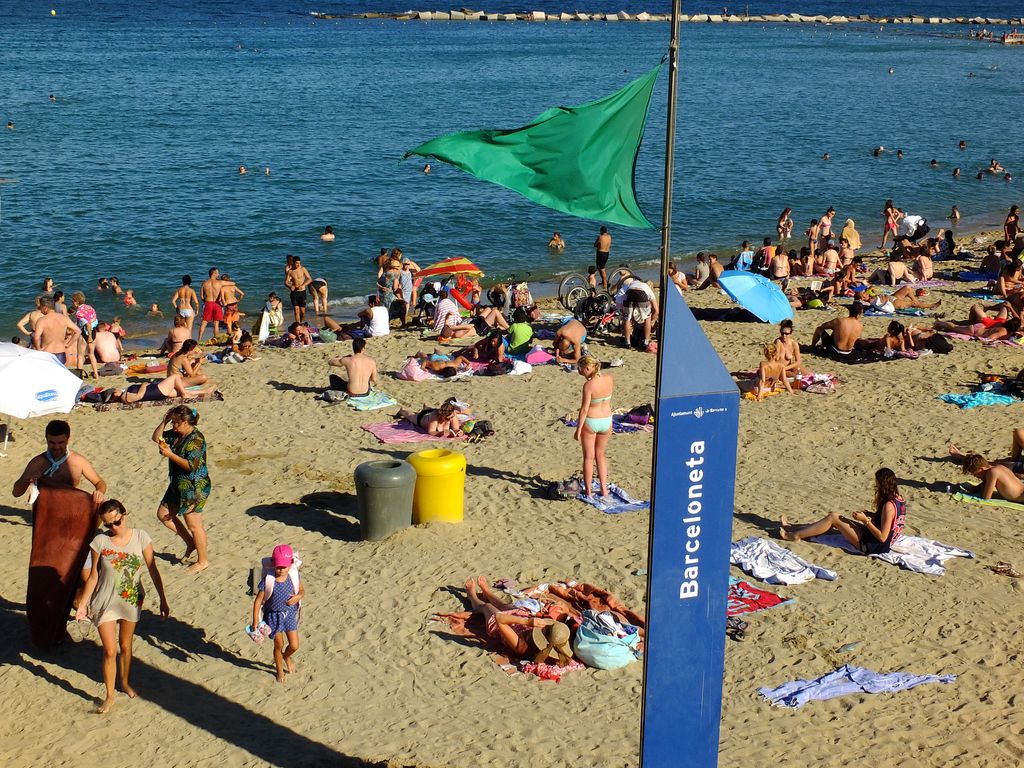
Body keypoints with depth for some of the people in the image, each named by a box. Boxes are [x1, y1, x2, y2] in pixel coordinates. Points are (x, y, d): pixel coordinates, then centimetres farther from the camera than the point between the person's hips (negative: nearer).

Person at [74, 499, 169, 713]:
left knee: (125, 646, 19)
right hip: (105, 603, -1)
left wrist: (163, 599, -1)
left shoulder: (140, 537, -11)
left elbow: (153, 570, -4)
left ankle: (126, 683, 42)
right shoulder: (100, 541, -12)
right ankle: (109, 696, 15)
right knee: (110, 651, -1)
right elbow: (94, 576, -3)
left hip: (132, 601, 1)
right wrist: (82, 604, -3)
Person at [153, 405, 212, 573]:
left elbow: (191, 465, -29)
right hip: (178, 485, 10)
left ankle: (202, 561, 17)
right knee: (163, 515, 18)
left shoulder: (195, 439, -23)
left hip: (194, 487, -10)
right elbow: (156, 438, 12)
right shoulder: (176, 434, 4)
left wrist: (170, 454, -26)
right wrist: (164, 422, -3)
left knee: (194, 526, 1)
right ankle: (190, 543, 29)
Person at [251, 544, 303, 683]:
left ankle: (286, 657, 44)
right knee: (279, 645, 12)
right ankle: (280, 671, 39)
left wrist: (298, 596, -20)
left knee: (294, 646, 6)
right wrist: (255, 621, -14)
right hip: (274, 616, -2)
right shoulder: (268, 580, -21)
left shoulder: (293, 576, -12)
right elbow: (258, 600, -14)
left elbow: (302, 590, 5)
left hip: (290, 614, 2)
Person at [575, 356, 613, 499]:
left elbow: (584, 409, -20)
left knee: (588, 457, 10)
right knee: (600, 455, 22)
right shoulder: (609, 379, -5)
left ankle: (588, 491, 16)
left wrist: (578, 430, -14)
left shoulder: (588, 385, -22)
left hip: (590, 422, -5)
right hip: (606, 421, 6)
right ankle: (604, 489, 22)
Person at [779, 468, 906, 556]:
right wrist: (871, 514, 6)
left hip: (872, 546, -9)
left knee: (834, 517, -6)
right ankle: (792, 527, 21)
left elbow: (882, 537, -25)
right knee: (834, 517, 12)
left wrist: (865, 520, -19)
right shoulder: (898, 500, 3)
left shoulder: (889, 506, -25)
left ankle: (795, 535, 5)